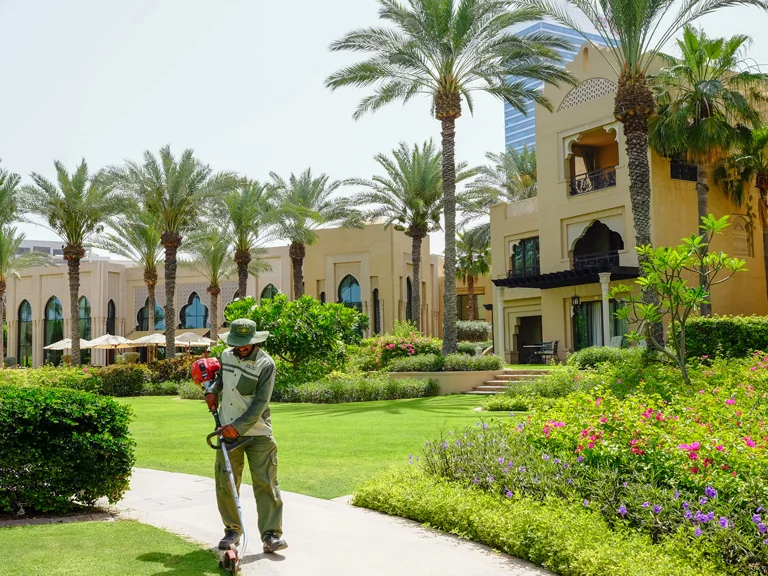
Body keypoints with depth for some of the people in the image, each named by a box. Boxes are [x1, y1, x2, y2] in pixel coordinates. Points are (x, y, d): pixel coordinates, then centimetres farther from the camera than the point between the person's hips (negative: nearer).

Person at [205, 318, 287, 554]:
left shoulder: (265, 364, -12)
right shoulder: (226, 355, 6)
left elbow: (260, 404, -16)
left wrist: (238, 426, -22)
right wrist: (213, 389, 9)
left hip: (258, 433, -5)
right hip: (228, 431, 5)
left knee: (265, 483, -6)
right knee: (226, 484, 6)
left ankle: (271, 535, -3)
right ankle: (232, 530, 21)